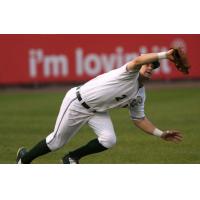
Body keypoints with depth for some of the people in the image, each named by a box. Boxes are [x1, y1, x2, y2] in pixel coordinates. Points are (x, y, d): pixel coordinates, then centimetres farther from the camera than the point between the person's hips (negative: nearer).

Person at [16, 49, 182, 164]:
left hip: (98, 111, 7)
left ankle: (72, 158, 6)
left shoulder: (140, 95, 3)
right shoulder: (130, 74, -22)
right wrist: (164, 55, -54)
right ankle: (24, 159, 30)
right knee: (57, 141, 3)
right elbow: (137, 61, -45)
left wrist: (161, 134, 3)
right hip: (78, 102, -7)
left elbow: (139, 119, 11)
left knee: (109, 140, -17)